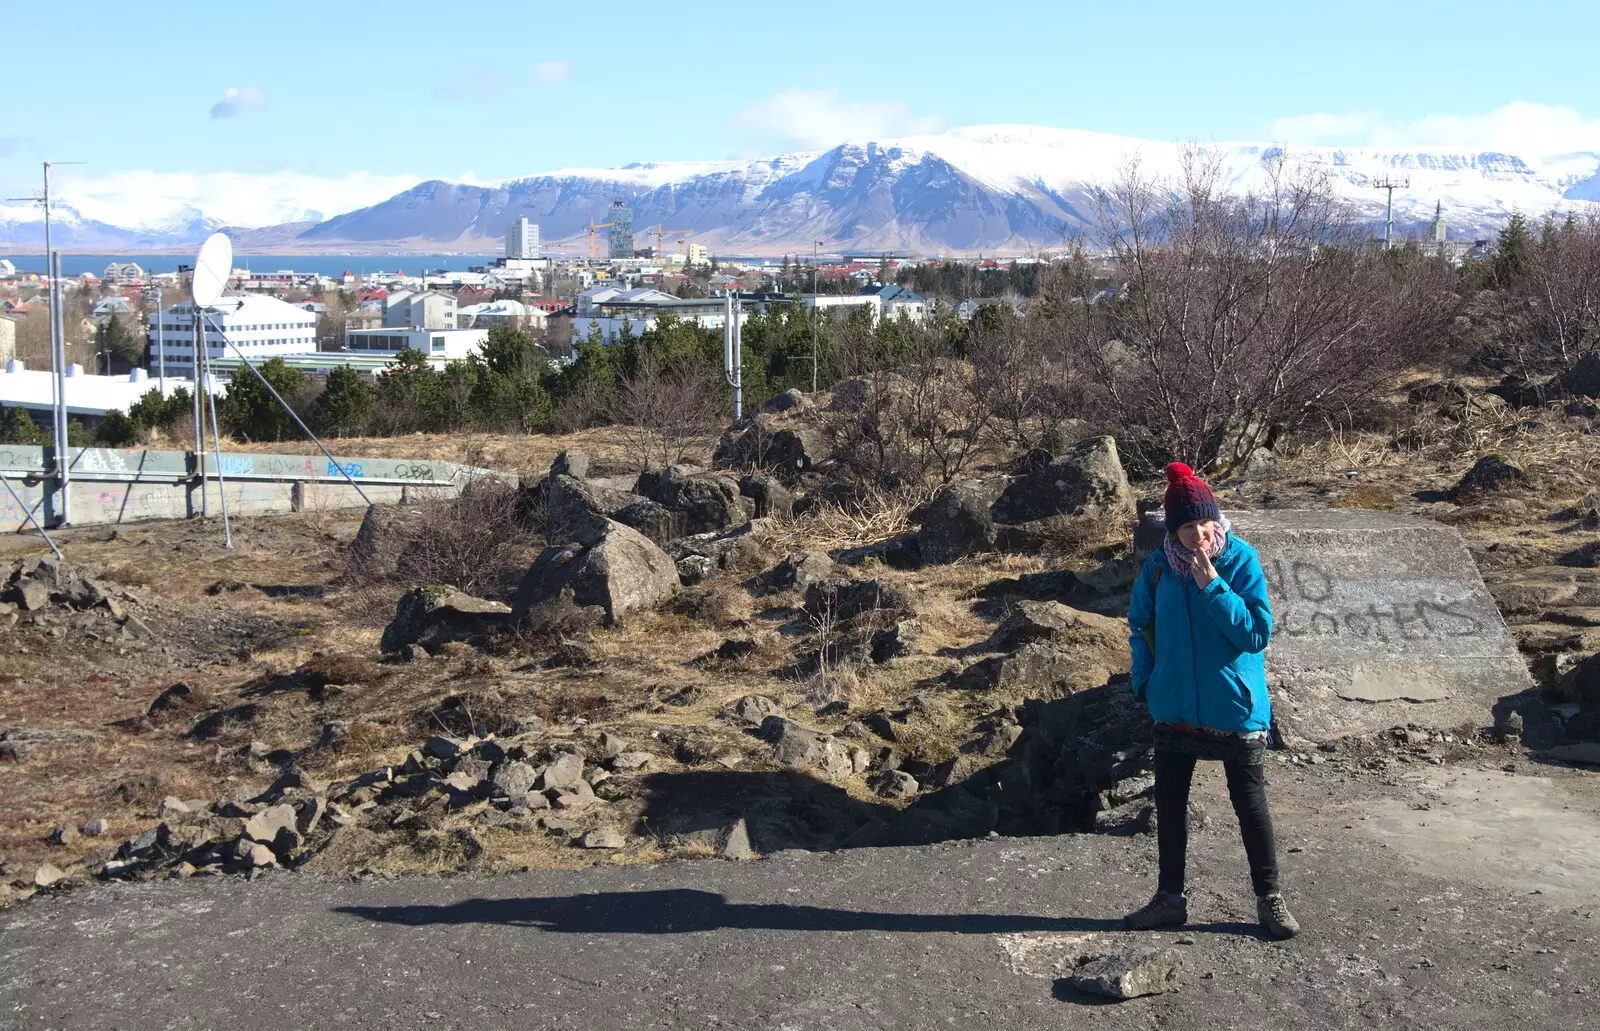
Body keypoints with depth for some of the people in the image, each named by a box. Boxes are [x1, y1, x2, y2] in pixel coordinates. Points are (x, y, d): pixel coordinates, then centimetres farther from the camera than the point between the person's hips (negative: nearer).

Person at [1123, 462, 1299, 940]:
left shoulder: (1242, 561, -12)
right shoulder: (1159, 567, -3)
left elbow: (1257, 634, -18)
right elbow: (1140, 627, 12)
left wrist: (1212, 587, -24)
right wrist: (1145, 681, 2)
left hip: (1235, 709, -4)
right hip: (1176, 710, 4)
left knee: (1251, 805, 6)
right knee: (1169, 803, 12)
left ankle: (1269, 898, 21)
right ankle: (1170, 898, 26)